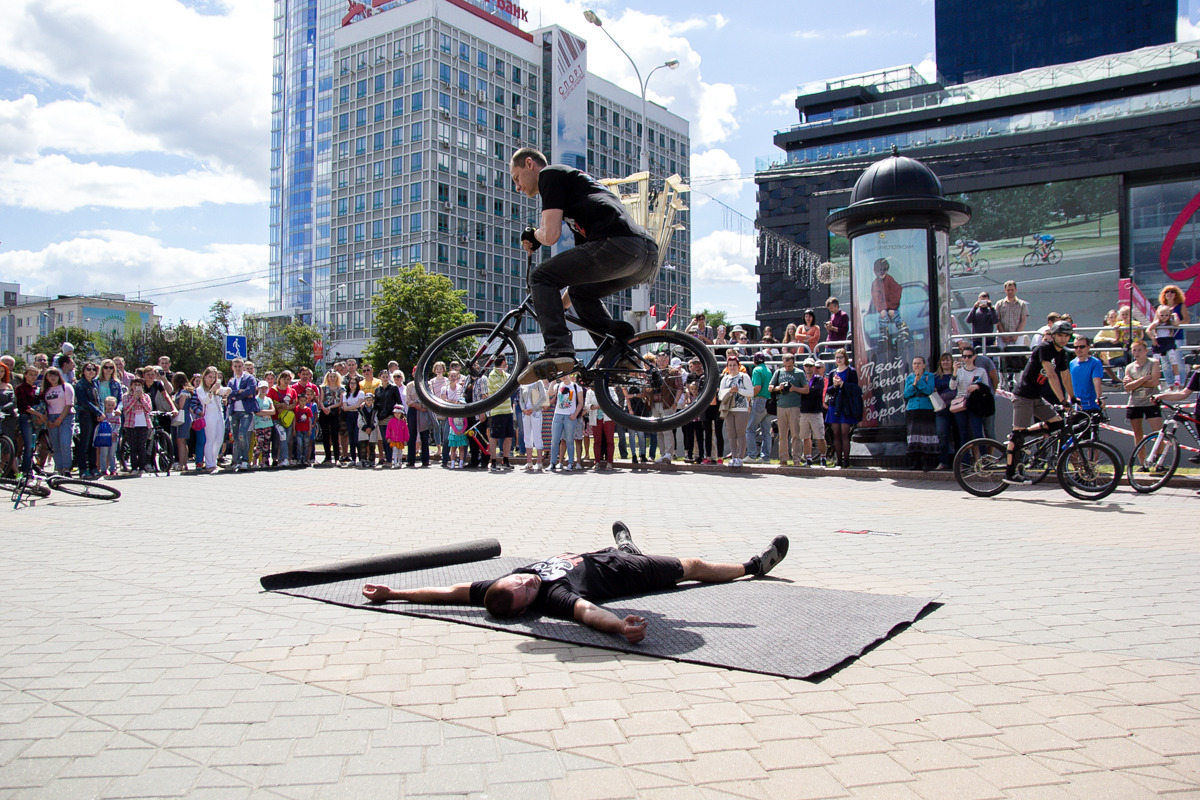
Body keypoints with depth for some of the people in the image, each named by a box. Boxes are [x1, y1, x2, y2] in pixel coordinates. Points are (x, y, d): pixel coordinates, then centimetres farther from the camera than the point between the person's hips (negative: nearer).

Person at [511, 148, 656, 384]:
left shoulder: (549, 174, 10)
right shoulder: (574, 180, 37)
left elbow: (551, 235, -4)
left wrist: (533, 235, 20)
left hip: (618, 245, -10)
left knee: (541, 277, 0)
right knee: (580, 292, 29)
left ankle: (558, 351, -15)